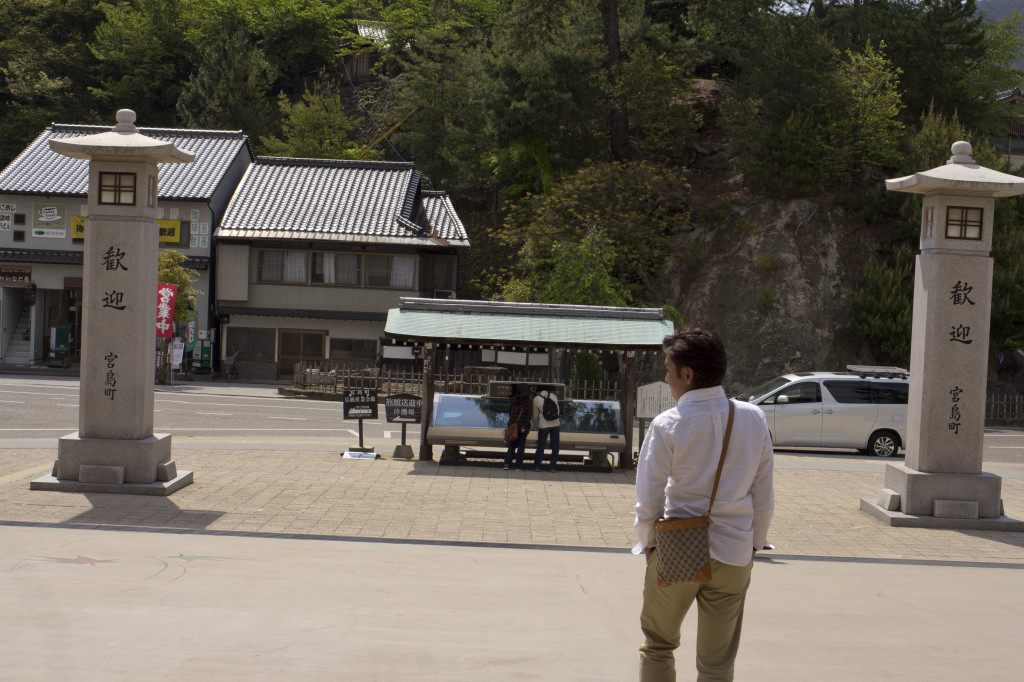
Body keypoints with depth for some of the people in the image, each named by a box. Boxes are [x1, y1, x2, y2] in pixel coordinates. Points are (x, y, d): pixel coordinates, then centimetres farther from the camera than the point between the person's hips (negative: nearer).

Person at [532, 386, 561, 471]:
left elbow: (535, 415, 6)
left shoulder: (536, 399, 0)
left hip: (543, 425, -2)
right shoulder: (554, 396, 6)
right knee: (555, 446, 8)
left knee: (540, 446, 6)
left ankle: (537, 466, 8)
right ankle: (553, 466, 8)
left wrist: (536, 424, 23)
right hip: (555, 423, 2)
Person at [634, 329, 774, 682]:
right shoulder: (753, 419, -2)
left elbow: (648, 498, -9)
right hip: (734, 555, 2)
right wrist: (755, 542, 15)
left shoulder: (667, 426, -12)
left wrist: (647, 542, 7)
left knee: (657, 647, 18)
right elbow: (764, 496, 4)